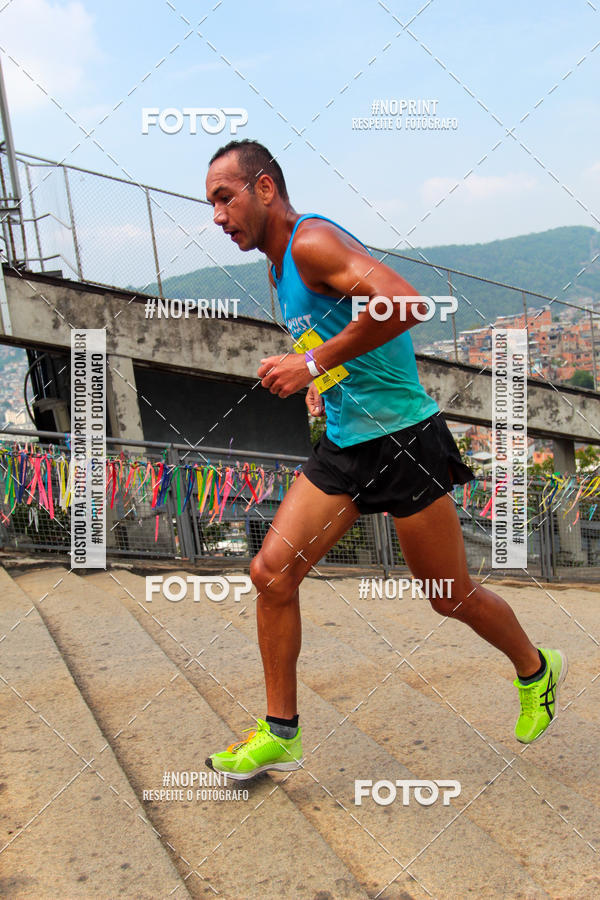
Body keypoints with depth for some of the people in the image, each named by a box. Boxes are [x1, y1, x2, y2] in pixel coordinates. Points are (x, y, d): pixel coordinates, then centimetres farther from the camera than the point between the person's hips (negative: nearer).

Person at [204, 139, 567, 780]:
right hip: (341, 446, 9)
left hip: (403, 440, -8)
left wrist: (314, 363, -27)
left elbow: (404, 303, -32)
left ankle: (536, 671, 36)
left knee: (450, 596, 7)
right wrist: (323, 383, 12)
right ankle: (280, 733, 11)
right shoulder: (281, 266, 13)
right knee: (271, 571, -2)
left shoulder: (312, 240, -16)